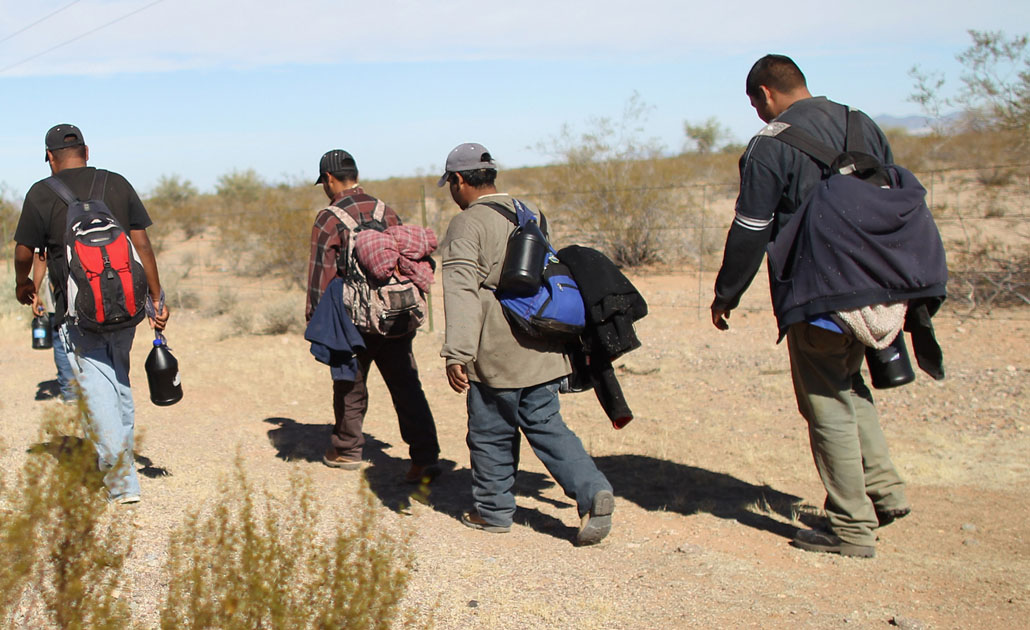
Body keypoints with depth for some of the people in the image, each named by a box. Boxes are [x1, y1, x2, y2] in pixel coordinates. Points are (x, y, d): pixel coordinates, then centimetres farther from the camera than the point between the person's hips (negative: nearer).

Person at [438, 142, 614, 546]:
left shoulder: (467, 224, -9)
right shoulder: (528, 213, 14)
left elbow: (462, 292, -19)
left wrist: (456, 353, -23)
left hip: (496, 352, -6)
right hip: (540, 349, 6)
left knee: (491, 433, 8)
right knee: (546, 424, 9)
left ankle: (493, 511, 21)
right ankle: (592, 490, -6)